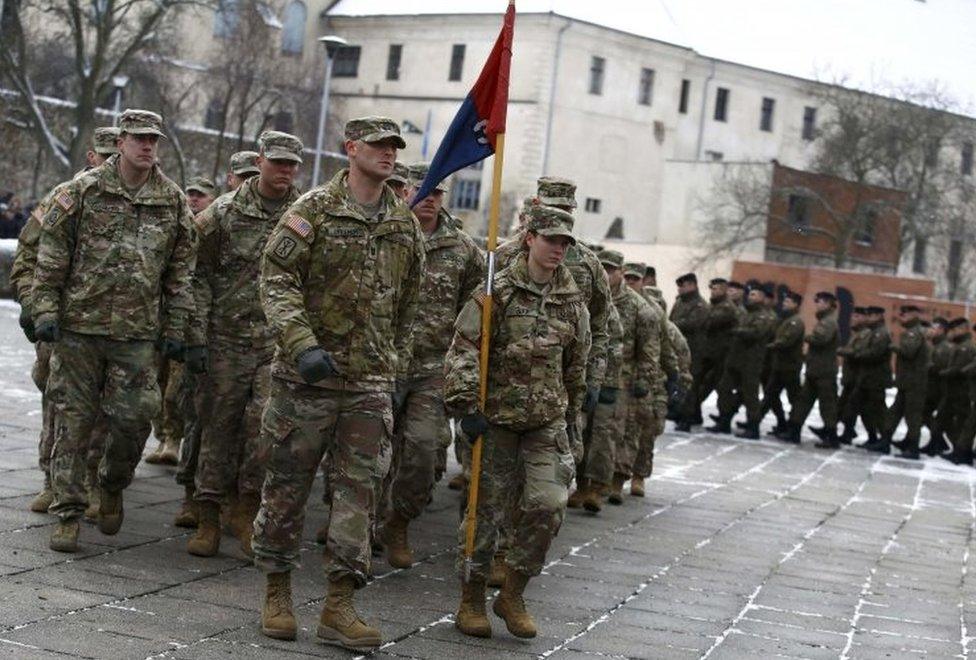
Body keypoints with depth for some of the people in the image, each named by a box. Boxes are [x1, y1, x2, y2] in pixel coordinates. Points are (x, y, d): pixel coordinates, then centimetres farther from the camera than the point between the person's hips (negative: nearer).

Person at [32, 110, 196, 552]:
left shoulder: (173, 201, 7)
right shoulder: (83, 191, 1)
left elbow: (180, 271, 10)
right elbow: (51, 256, 2)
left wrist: (174, 329, 7)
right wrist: (46, 312, -4)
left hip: (138, 333, 1)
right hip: (79, 325, -1)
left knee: (135, 418, -2)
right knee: (73, 420, 2)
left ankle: (112, 487, 26)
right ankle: (68, 513, 10)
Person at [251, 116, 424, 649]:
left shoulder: (406, 225, 11)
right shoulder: (313, 210, -4)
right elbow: (276, 280, -11)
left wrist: (397, 366, 18)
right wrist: (303, 345, -23)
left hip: (370, 384, 4)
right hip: (307, 376, -4)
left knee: (359, 490, 0)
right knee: (288, 484, 5)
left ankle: (339, 606, 4)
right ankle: (277, 594, 19)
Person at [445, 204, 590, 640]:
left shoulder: (572, 301, 7)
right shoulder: (498, 292, -7)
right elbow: (462, 350, -11)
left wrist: (570, 409, 21)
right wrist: (465, 407, -17)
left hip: (547, 420, 3)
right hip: (497, 417, -3)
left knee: (548, 504, -9)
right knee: (487, 509, 2)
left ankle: (513, 593, 9)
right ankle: (471, 599, 18)